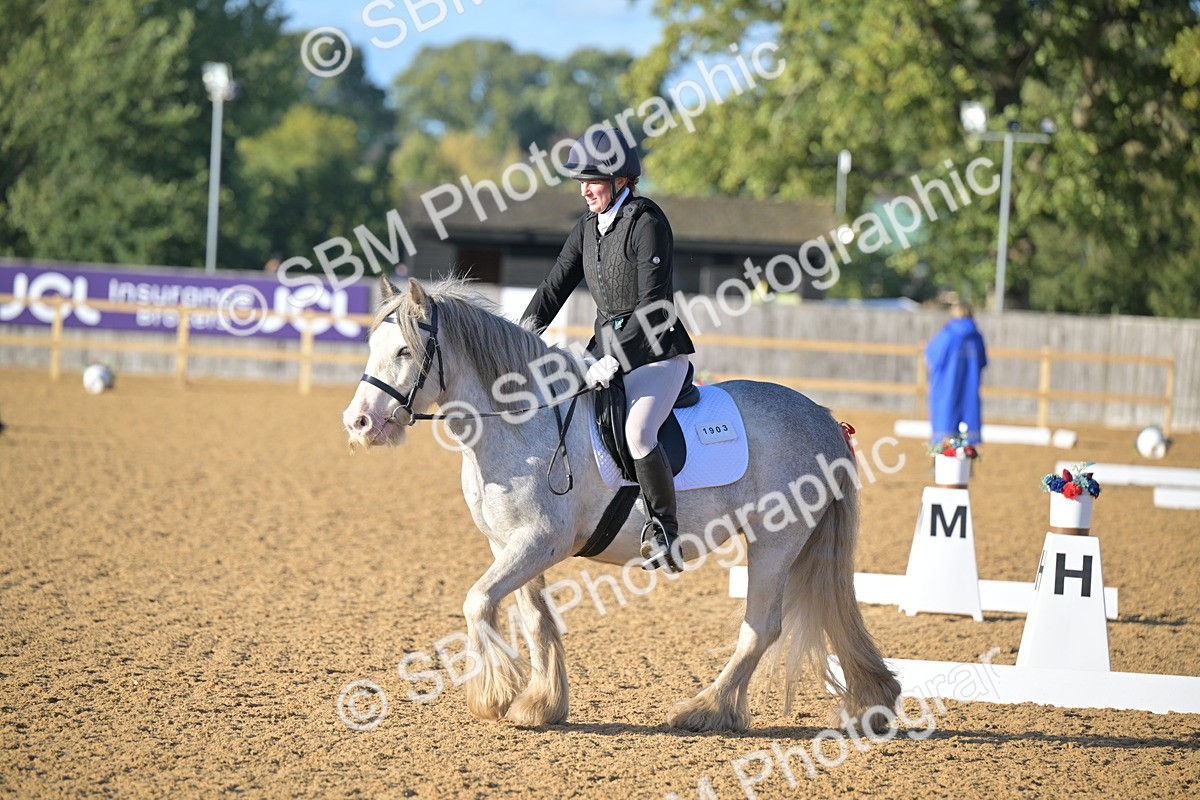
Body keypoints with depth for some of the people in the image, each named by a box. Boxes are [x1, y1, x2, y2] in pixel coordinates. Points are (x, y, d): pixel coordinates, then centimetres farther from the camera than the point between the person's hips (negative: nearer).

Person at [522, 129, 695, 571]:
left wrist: (615, 360, -26)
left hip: (656, 351, -8)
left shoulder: (647, 222, -16)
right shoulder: (587, 227, 8)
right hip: (607, 347, 9)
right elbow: (554, 287, 10)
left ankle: (664, 530, -17)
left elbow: (652, 304, -21)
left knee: (638, 432, -31)